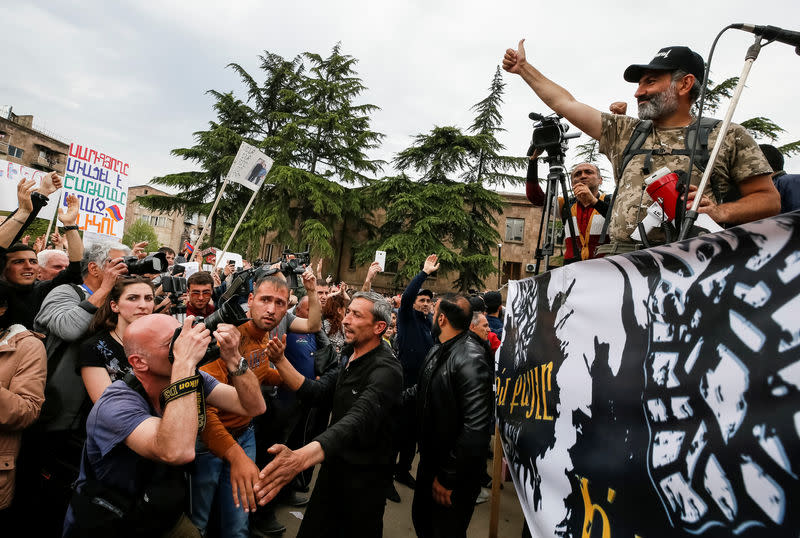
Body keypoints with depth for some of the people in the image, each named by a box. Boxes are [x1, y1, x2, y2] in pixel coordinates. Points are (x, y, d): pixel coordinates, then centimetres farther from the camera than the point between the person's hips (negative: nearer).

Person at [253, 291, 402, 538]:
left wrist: (302, 457, -57)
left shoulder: (386, 370, -26)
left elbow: (359, 420, -42)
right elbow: (316, 390, -2)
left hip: (365, 476, -7)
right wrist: (280, 361, -14)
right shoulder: (349, 356, 3)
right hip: (335, 463, 7)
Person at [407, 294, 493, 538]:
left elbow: (475, 428, -31)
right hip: (431, 461, 8)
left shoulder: (471, 360, -28)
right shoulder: (438, 350, 1)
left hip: (456, 473, -8)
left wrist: (448, 477, -24)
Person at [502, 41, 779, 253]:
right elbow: (565, 103, 27)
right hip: (616, 258, 4)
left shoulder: (727, 136, 15)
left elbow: (769, 198, 11)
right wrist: (524, 68, 30)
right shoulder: (626, 132, 25)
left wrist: (720, 212, -8)